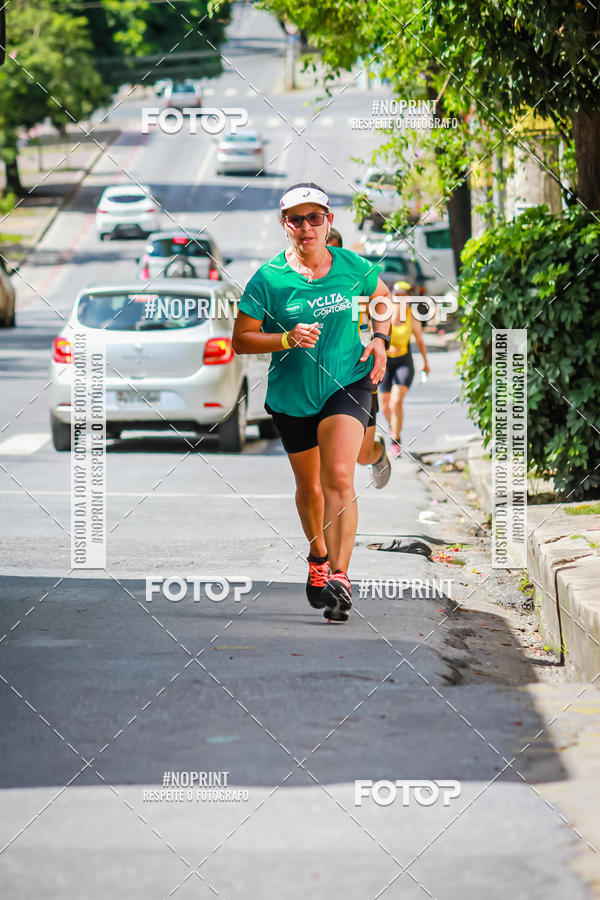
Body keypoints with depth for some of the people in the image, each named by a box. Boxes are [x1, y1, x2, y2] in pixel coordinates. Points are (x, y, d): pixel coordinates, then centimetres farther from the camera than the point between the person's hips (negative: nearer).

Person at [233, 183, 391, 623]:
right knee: (309, 487, 15)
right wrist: (288, 340, -23)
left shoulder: (354, 267, -3)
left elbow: (384, 297, 19)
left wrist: (380, 340, 3)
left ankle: (339, 575, -23)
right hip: (292, 396, 1)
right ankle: (318, 557, 43)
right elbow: (241, 339, -7)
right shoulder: (268, 278, -10)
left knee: (339, 478, -20)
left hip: (348, 384, -1)